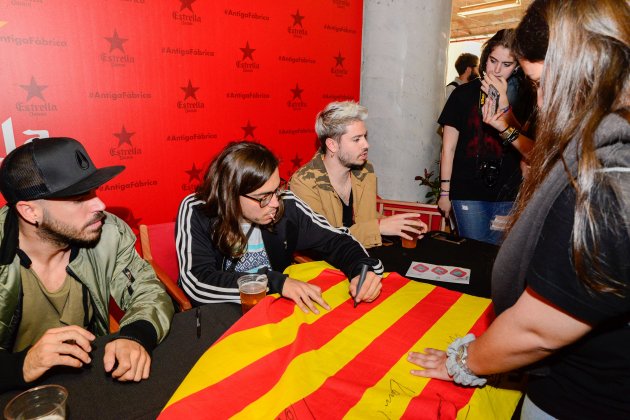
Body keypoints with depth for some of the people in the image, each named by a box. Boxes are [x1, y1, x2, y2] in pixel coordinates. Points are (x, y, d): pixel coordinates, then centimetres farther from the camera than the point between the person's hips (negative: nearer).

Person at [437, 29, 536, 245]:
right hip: (468, 192, -1)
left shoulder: (523, 97, 4)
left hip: (507, 194, 1)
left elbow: (527, 148, -7)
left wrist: (503, 103, -15)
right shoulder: (465, 93, 1)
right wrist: (445, 192, -1)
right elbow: (448, 147, 1)